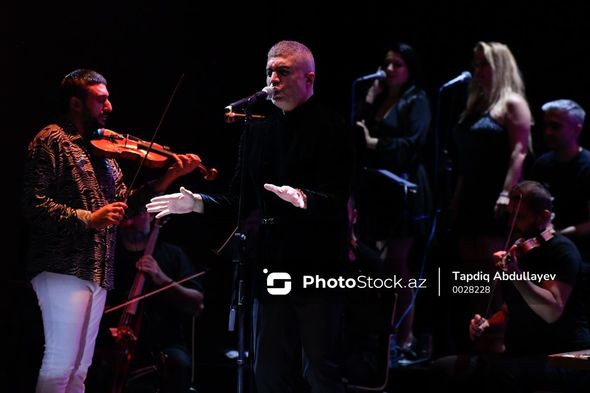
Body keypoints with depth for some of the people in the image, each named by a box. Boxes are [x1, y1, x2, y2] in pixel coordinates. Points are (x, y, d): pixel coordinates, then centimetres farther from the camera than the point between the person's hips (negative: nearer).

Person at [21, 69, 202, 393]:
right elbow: (34, 204, -14)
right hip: (63, 269, -8)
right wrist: (87, 219, -20)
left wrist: (169, 178, 6)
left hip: (97, 275, 9)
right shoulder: (52, 141, -5)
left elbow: (124, 203, 15)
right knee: (60, 367, -13)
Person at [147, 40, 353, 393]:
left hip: (317, 270, -7)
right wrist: (196, 203, 4)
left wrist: (303, 199, -34)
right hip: (273, 271, 7)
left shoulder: (330, 128, -6)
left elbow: (337, 199, -16)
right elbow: (241, 202, 17)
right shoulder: (258, 133, 15)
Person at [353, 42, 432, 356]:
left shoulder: (416, 100, -2)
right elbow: (360, 134, 11)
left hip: (402, 189, -6)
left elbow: (414, 142, -14)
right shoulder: (378, 99, 17)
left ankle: (403, 336, -2)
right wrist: (368, 104, 1)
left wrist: (374, 144, -16)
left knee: (396, 263, -6)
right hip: (374, 189, 6)